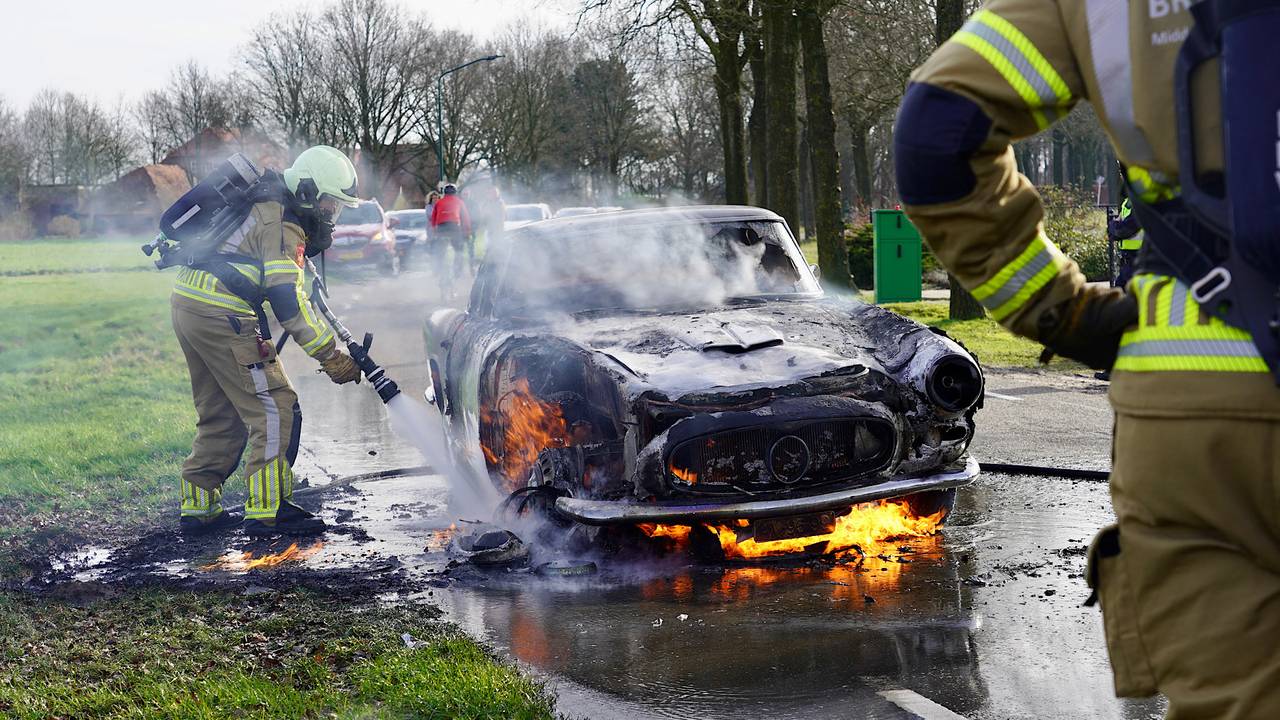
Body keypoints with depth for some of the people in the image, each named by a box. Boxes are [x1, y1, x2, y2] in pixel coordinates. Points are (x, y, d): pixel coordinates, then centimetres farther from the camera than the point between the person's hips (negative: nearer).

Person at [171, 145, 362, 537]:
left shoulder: (265, 204, 18)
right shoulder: (283, 225, -12)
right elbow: (287, 302, -19)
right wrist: (331, 356, -17)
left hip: (188, 306, 10)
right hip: (222, 316, -10)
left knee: (221, 415, 18)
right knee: (275, 409, -6)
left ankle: (198, 506, 22)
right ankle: (268, 510, -7)